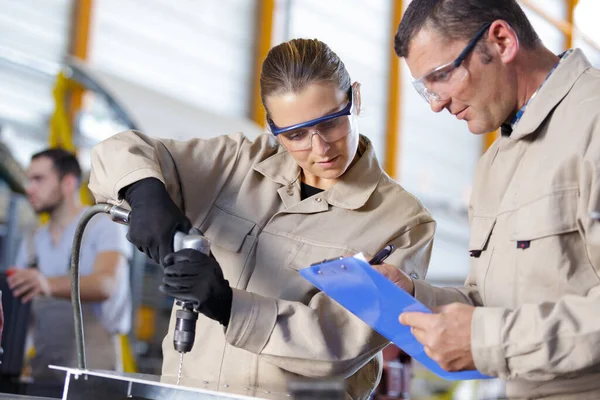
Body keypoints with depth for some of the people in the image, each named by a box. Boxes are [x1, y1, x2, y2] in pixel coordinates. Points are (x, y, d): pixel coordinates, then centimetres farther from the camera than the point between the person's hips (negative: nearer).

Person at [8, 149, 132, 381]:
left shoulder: (104, 226, -3)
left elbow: (106, 284, -20)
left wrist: (48, 284, -37)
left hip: (90, 364, -5)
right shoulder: (32, 243, 15)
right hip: (42, 365, 5)